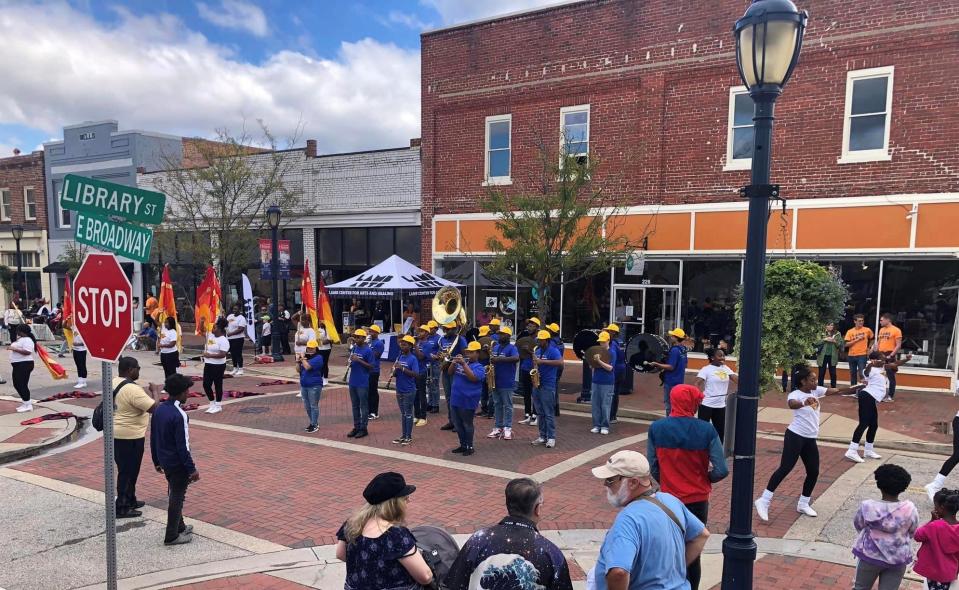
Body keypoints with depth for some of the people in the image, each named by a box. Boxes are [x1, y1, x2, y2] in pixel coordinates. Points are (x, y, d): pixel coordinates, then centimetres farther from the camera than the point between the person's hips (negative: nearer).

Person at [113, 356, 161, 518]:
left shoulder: (113, 383, 5)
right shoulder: (132, 389, -25)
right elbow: (154, 408, -25)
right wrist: (155, 392, -9)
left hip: (117, 434, 10)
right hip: (130, 437, -10)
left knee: (126, 470, 21)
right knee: (128, 472, 2)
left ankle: (130, 500, 33)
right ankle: (122, 508, 11)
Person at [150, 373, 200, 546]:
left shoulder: (159, 410, 1)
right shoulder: (179, 415, -24)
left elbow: (153, 438, 9)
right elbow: (183, 446, -23)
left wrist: (156, 461, 20)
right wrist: (192, 469, -16)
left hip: (165, 461, 8)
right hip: (178, 464, -8)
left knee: (174, 494, 22)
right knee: (177, 497, 5)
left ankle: (179, 526, 38)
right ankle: (172, 536, 14)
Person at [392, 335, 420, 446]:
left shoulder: (413, 359, -12)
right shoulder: (399, 357, 8)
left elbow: (416, 375, -21)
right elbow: (395, 374, 12)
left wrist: (403, 368, -26)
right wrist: (395, 370, -11)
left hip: (409, 391, -6)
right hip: (399, 390, 6)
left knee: (408, 414, 2)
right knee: (403, 413, 15)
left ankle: (409, 437, 11)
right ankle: (403, 436, 23)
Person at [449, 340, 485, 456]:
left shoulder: (479, 367, -8)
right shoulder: (461, 363, 11)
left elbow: (473, 378, -25)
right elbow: (450, 373, 8)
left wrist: (463, 364, -26)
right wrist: (454, 362, -9)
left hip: (468, 401, -7)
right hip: (455, 399, 7)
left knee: (467, 425, 3)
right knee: (457, 424, 14)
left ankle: (470, 447, 14)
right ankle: (462, 445, 27)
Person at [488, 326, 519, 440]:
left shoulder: (512, 348, -10)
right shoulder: (495, 347, 12)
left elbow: (516, 358, -30)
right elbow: (491, 359, 24)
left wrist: (499, 359, -32)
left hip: (507, 383, -7)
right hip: (495, 382, 7)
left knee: (507, 406, 1)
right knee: (497, 405, 11)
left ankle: (507, 429, 6)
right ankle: (498, 428, 18)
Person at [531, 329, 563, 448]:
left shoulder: (553, 350, -10)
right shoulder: (537, 351, 14)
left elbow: (560, 362, -27)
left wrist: (542, 361, -28)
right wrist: (534, 369, -2)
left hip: (548, 386, -7)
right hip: (537, 384, 7)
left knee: (549, 413, -4)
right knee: (540, 413, 11)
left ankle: (551, 438, 1)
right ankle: (542, 436, 18)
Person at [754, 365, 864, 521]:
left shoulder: (816, 391, 7)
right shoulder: (795, 394, -16)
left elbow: (837, 391, 6)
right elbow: (791, 404, -40)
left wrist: (855, 388, -6)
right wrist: (804, 403, -60)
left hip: (810, 439, 8)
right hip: (795, 436, -8)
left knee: (814, 472, 9)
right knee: (785, 468, -11)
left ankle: (803, 504, 25)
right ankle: (764, 500, -8)